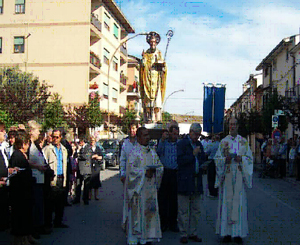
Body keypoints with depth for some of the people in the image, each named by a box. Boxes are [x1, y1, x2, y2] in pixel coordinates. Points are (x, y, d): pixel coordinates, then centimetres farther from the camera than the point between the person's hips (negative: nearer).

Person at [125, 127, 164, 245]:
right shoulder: (134, 152, -6)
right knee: (138, 212, -2)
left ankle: (149, 235, 18)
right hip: (139, 187, -6)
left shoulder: (152, 152, 13)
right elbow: (131, 169, -14)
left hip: (151, 187, 6)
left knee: (150, 211, 8)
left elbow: (160, 166, 13)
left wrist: (154, 171, -8)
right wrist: (145, 172, -19)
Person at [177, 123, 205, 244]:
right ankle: (183, 234, 10)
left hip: (197, 182, 7)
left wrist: (203, 166, 6)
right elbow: (180, 160, -15)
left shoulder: (199, 144, 16)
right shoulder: (182, 143, -5)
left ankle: (193, 233, 20)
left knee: (196, 210, 10)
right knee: (183, 210, 1)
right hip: (185, 181, -6)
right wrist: (193, 154, -17)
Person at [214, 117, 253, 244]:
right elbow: (217, 158, 5)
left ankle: (238, 233, 6)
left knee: (239, 203, -1)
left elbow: (250, 157, 8)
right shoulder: (223, 141, 7)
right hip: (227, 175, 0)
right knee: (226, 202, -2)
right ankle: (227, 232, 5)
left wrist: (241, 159, -12)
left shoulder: (244, 142, 9)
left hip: (239, 175, 1)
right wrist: (225, 159, -14)